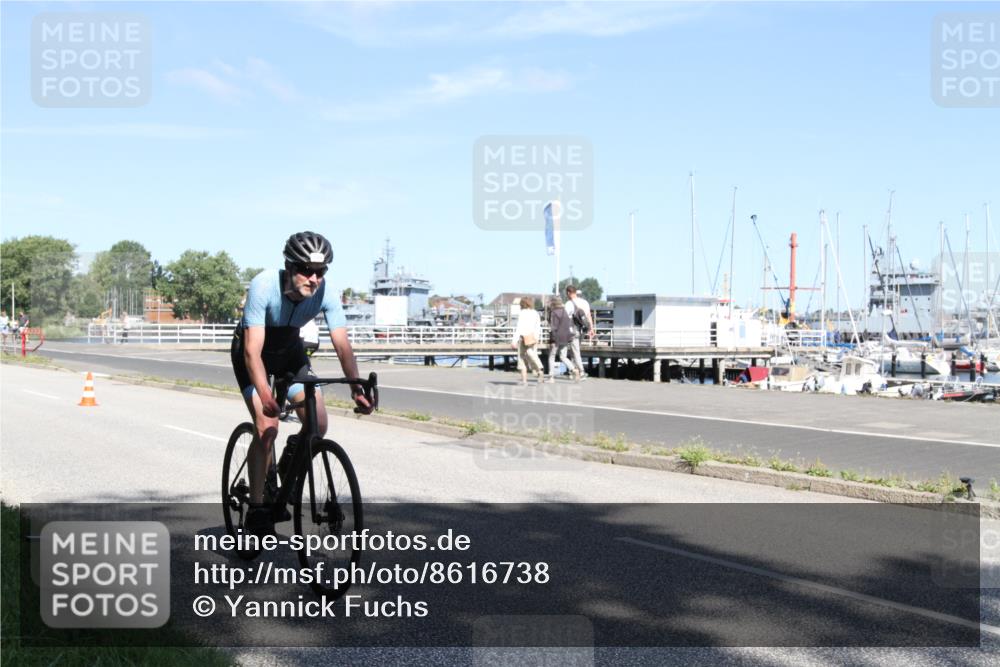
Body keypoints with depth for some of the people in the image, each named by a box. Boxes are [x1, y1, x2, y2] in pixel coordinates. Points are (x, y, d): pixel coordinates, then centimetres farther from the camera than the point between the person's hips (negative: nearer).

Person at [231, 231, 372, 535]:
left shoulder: (326, 293, -26)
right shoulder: (263, 286, -35)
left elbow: (343, 345, -27)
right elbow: (253, 350, -39)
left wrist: (357, 389, -42)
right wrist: (265, 396, -52)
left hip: (289, 349, 4)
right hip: (252, 350, -3)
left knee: (318, 425, -12)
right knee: (267, 428, -18)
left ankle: (287, 465, 21)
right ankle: (256, 508, -4)